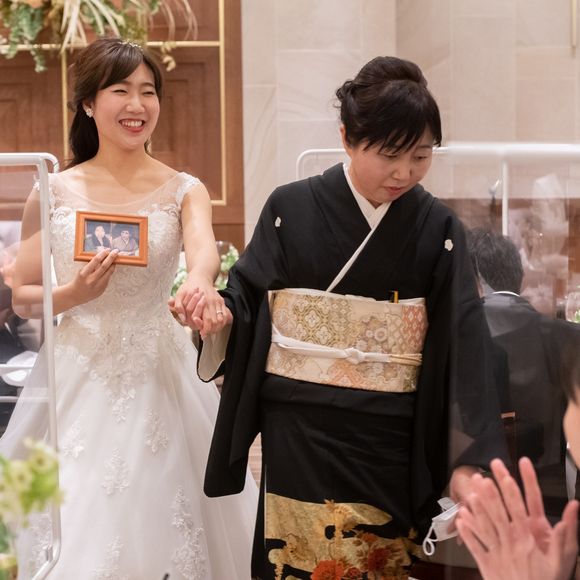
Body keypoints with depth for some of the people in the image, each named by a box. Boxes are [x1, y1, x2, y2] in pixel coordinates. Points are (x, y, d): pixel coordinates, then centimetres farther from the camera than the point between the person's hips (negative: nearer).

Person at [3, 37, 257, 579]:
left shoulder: (183, 190, 0)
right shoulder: (54, 194, 1)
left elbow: (203, 246, -21)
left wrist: (199, 279, -44)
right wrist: (73, 294, -16)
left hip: (160, 377, 0)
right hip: (80, 381, 0)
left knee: (155, 518, 3)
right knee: (76, 527, 2)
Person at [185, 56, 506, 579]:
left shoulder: (438, 231, -1)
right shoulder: (291, 210, -1)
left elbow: (462, 346, -5)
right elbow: (249, 299, 5)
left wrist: (469, 458, -12)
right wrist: (217, 316, -19)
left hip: (389, 441, 1)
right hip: (298, 432, 0)